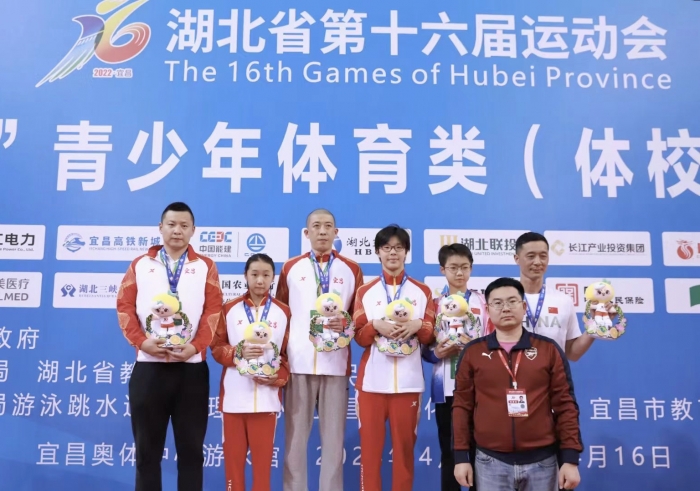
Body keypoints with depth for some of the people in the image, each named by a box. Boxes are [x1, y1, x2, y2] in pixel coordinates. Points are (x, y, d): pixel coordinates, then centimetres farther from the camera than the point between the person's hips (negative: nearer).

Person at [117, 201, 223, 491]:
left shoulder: (205, 267, 7)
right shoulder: (140, 265, 11)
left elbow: (213, 311, -1)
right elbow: (124, 307, 3)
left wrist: (196, 346, -14)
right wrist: (141, 340, -11)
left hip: (191, 368, -1)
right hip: (148, 367, 1)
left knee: (191, 448, 7)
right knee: (147, 449, 9)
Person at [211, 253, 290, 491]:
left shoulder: (283, 312, 5)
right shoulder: (229, 309, 5)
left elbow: (290, 353, 5)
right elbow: (217, 347, 4)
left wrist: (278, 377, -11)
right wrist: (239, 353, -14)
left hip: (267, 395, 0)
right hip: (234, 394, 1)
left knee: (263, 455, 5)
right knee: (233, 454, 7)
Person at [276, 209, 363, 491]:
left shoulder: (351, 270, 9)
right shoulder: (291, 268, 10)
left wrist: (347, 324, -12)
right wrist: (280, 356, 2)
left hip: (336, 363, 0)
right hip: (298, 363, 0)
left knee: (334, 435, 5)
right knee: (295, 434, 5)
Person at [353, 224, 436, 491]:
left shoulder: (422, 291, 8)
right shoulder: (365, 291, 7)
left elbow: (431, 336, 5)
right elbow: (360, 336, 3)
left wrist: (418, 325, -15)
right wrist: (376, 325, -16)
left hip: (408, 380, 0)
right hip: (372, 380, 0)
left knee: (405, 446, 6)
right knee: (370, 445, 3)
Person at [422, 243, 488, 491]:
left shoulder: (483, 302, 7)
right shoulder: (434, 304, 7)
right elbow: (425, 348, 5)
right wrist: (436, 352, -15)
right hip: (445, 387, 0)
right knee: (448, 450, 6)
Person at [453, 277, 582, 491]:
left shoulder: (548, 349, 2)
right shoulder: (473, 352, 3)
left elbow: (565, 405, 1)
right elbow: (462, 406, 4)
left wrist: (571, 459, -3)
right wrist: (461, 457, 1)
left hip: (542, 461, 0)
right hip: (491, 462, 0)